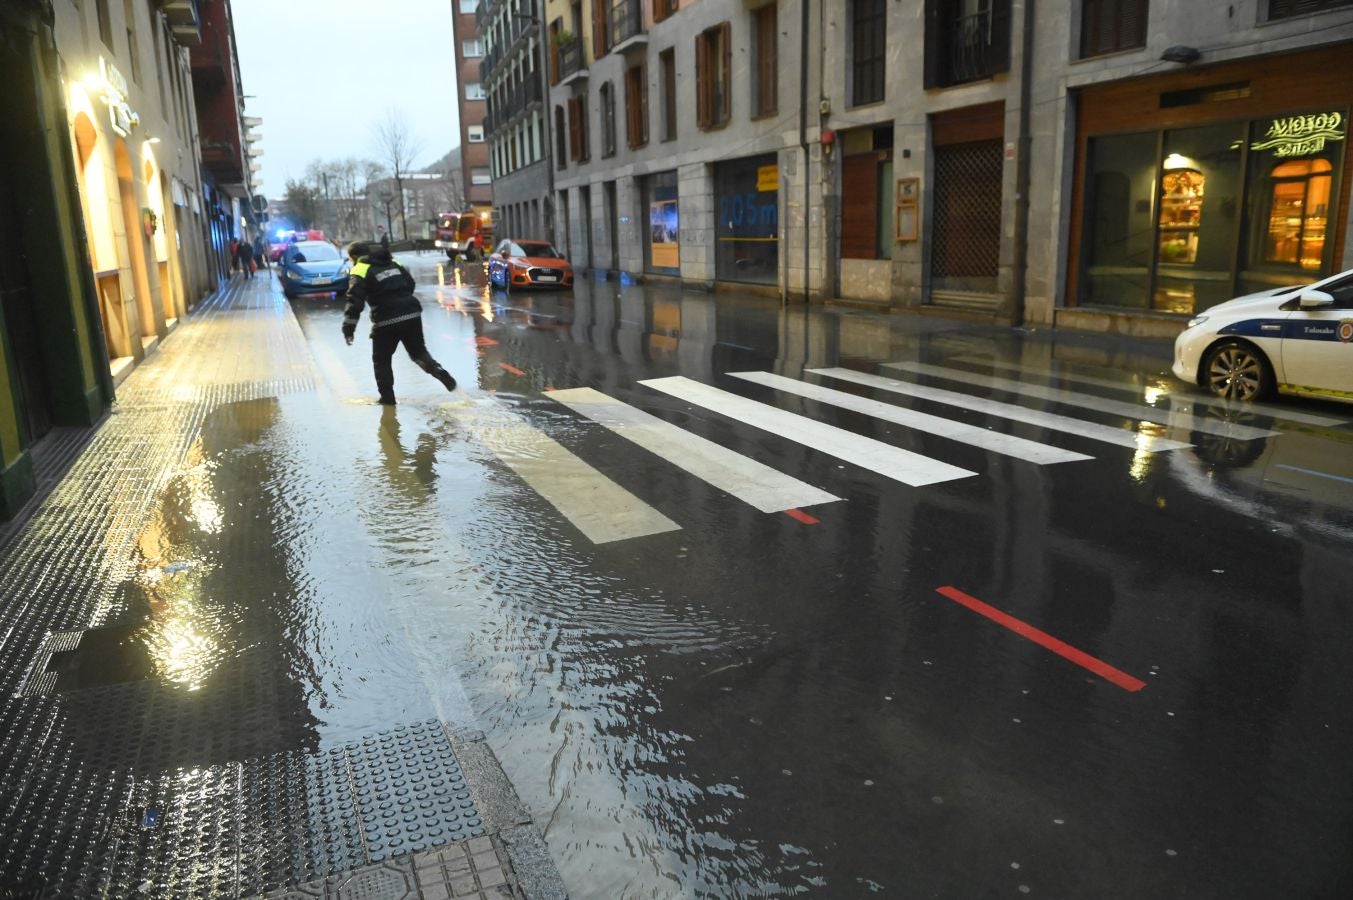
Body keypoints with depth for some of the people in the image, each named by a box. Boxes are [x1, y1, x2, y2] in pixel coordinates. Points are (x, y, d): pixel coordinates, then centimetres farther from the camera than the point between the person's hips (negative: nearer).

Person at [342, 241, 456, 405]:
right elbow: (411, 283, 23)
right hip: (412, 314, 5)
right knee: (418, 350, 21)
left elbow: (355, 300, -13)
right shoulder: (393, 263, 16)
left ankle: (387, 396, 16)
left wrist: (348, 327, -11)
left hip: (386, 321, -5)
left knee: (381, 360, 14)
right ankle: (437, 370, -5)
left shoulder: (360, 270, -2)